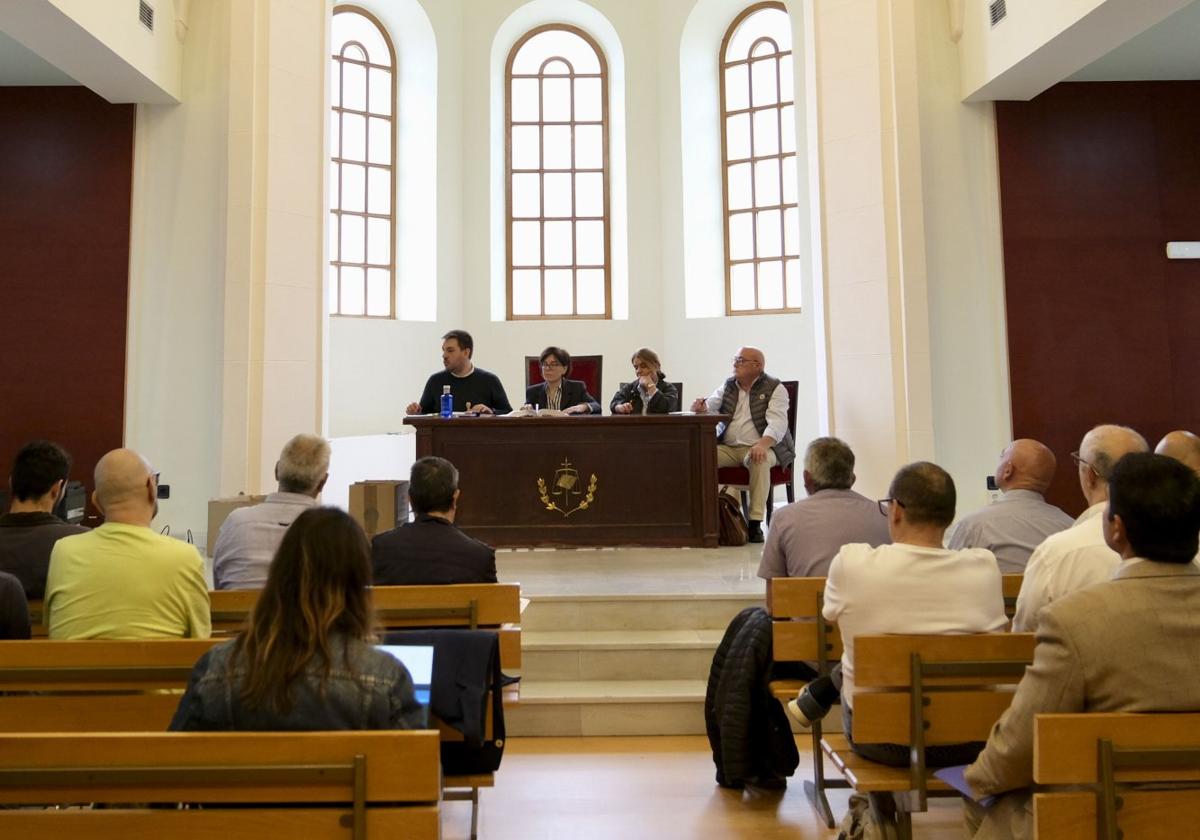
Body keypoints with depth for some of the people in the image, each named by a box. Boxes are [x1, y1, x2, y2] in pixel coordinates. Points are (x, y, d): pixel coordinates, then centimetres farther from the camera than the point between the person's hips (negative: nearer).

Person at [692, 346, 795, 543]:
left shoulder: (775, 388, -1)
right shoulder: (728, 386, 16)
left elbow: (777, 423, -14)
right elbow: (710, 406, 10)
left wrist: (762, 444, -34)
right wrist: (701, 407, -17)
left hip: (759, 447, -4)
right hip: (728, 448, 4)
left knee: (759, 460, -38)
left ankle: (755, 523, -35)